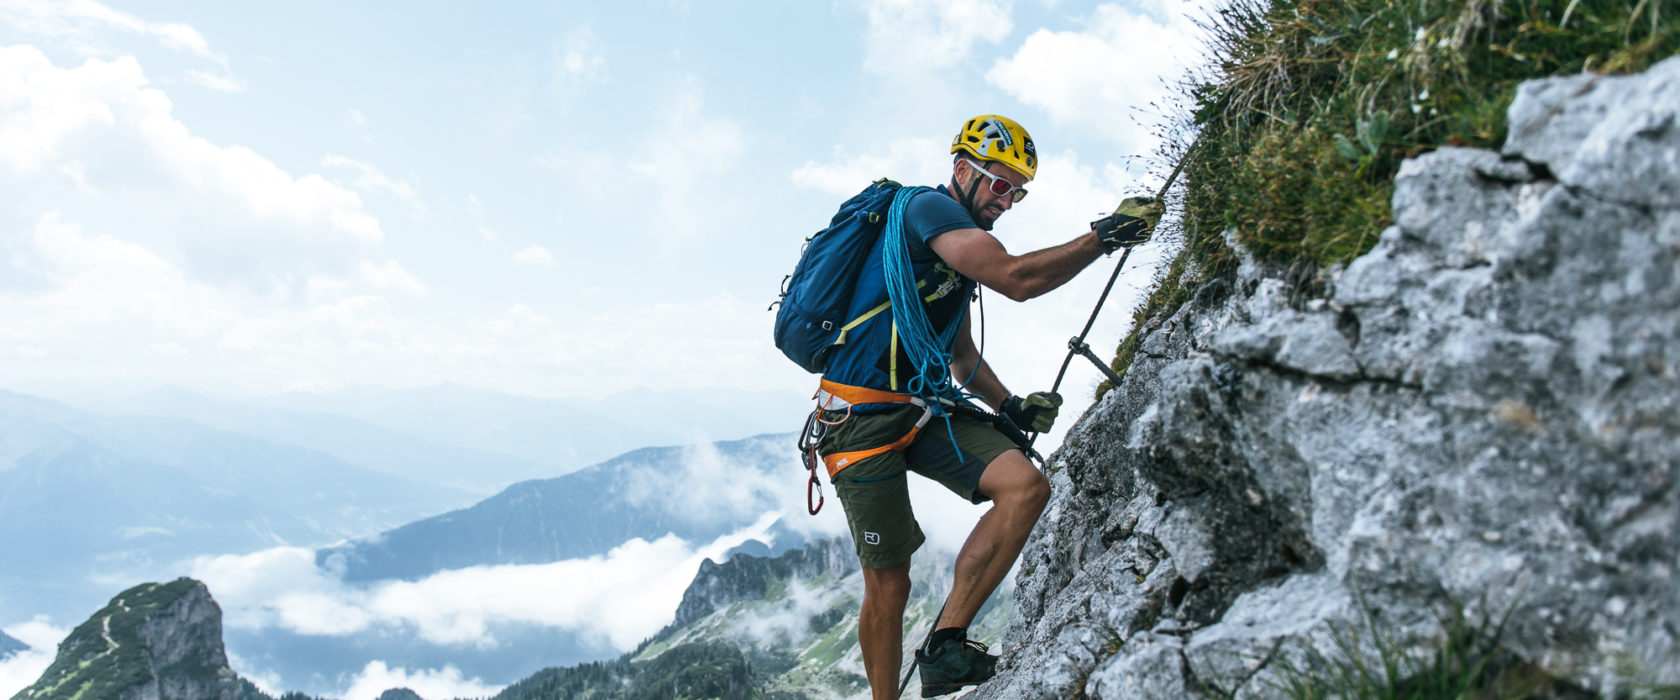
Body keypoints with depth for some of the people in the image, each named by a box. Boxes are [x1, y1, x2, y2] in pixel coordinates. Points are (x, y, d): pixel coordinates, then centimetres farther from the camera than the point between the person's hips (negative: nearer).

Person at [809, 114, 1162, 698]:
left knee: (1026, 488, -13)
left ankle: (946, 647, -9)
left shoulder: (961, 253, 20)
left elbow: (961, 353, 26)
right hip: (863, 415, -8)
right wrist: (1106, 236, -15)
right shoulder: (929, 208, -9)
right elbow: (1017, 279, -23)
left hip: (924, 409, 8)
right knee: (889, 583, -4)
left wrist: (1011, 407, 12)